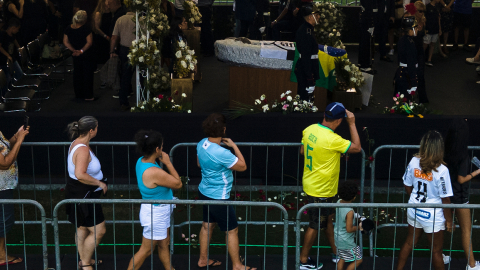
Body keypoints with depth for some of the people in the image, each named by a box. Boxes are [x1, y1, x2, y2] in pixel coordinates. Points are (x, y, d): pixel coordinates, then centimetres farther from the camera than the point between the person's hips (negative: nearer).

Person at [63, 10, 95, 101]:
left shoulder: (69, 29, -1)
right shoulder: (86, 29, -17)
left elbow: (65, 42, 0)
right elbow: (89, 42, -21)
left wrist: (74, 50, -5)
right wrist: (81, 51, -18)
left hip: (75, 56, 5)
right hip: (86, 55, -5)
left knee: (77, 74, 16)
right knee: (87, 74, 3)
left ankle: (78, 94, 22)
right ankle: (88, 96, 5)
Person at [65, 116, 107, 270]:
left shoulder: (77, 143, 6)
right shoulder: (83, 149, -26)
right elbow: (80, 175, -37)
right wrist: (100, 183, -25)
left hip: (79, 193, 11)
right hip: (83, 195, -11)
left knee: (82, 228, 22)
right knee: (98, 230, -3)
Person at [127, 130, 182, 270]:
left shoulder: (141, 161, -5)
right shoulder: (154, 172, -35)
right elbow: (178, 184, -20)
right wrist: (168, 163, -16)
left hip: (160, 212, 10)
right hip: (155, 214, -10)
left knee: (164, 244, 26)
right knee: (146, 250, 8)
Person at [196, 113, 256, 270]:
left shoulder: (201, 144, -5)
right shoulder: (221, 153, -32)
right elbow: (243, 166, -18)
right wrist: (234, 146, -10)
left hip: (204, 192, 8)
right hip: (218, 198, -8)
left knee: (207, 225, 22)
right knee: (232, 230, 7)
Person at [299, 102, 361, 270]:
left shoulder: (309, 130, -4)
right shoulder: (332, 139, -29)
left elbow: (303, 151, 11)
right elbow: (357, 147, -17)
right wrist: (352, 123, -14)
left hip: (310, 184, 9)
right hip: (321, 191, -9)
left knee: (327, 218, 22)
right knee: (316, 225, 7)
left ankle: (336, 252, 38)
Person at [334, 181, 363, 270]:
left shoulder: (338, 202, -6)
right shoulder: (349, 212, -29)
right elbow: (349, 229, -26)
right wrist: (359, 227, -9)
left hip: (338, 238, 8)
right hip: (347, 242, -8)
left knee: (342, 259, 23)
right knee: (358, 260, 9)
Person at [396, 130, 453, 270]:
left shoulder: (414, 162, -10)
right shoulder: (441, 170, -25)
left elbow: (407, 186, 4)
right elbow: (445, 199, -18)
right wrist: (449, 221, -5)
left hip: (414, 210, 5)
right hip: (432, 216, -5)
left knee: (409, 242, 22)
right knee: (436, 250, 11)